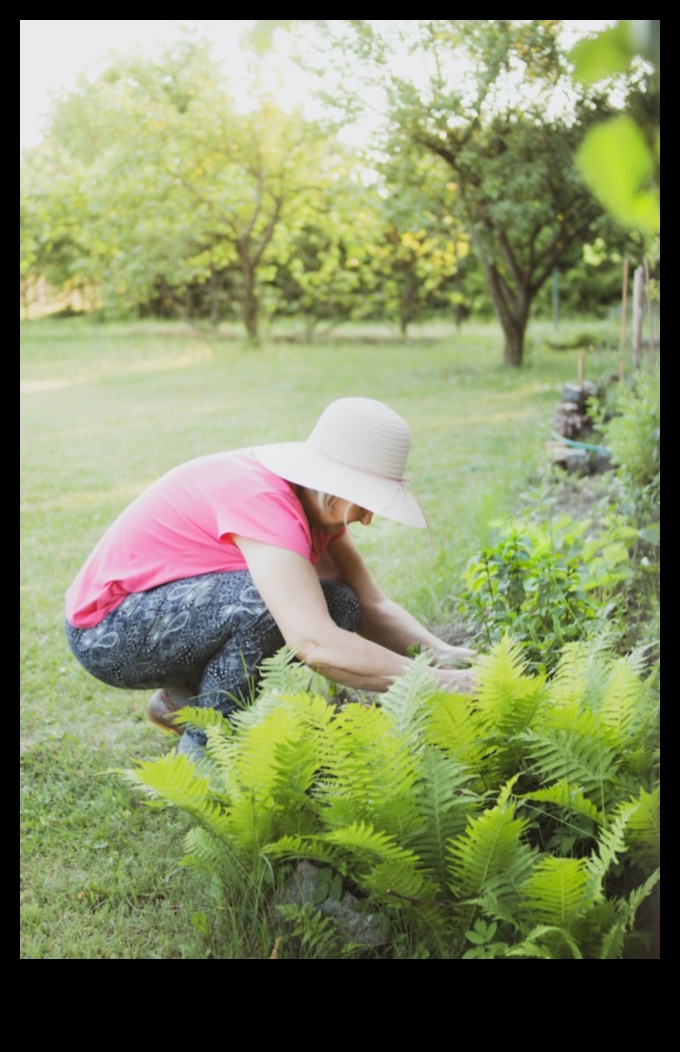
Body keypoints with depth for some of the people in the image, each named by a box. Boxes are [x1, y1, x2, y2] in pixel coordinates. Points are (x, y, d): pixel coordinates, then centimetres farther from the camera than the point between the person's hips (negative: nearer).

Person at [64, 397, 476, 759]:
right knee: (266, 600, -34)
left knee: (339, 609, -6)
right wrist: (436, 682, -39)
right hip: (107, 632, -9)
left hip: (181, 606, 9)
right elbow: (315, 644, -42)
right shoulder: (261, 500, -33)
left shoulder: (318, 499, -5)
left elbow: (371, 605, -5)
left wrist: (440, 652, -22)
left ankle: (184, 698, 10)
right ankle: (202, 750, -12)